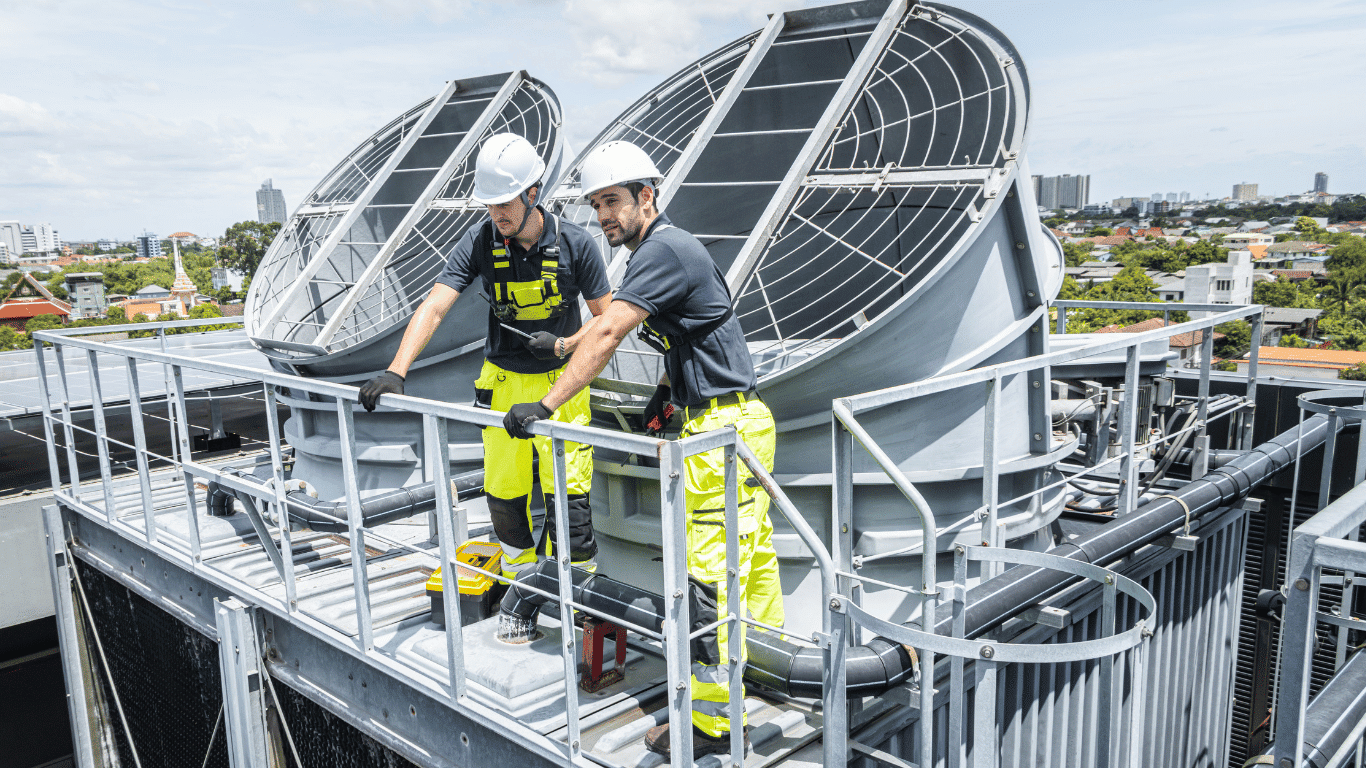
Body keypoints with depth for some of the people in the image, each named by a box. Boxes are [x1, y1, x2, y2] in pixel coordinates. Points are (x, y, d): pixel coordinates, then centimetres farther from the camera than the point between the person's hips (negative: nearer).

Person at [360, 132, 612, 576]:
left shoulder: (575, 244, -13)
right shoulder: (480, 243, -10)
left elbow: (605, 318, -5)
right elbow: (434, 307, -17)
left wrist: (563, 345, -22)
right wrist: (396, 372, -27)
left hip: (560, 382, -2)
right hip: (503, 383, 2)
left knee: (567, 491, -5)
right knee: (503, 489, 9)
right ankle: (518, 571, 32)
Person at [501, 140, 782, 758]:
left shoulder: (663, 249, -17)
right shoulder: (663, 249, 16)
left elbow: (606, 334, -26)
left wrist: (547, 405, -26)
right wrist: (670, 386, 18)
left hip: (725, 430, -11)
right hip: (739, 422, 11)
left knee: (710, 575, -7)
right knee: (751, 553, 22)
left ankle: (710, 723, 2)